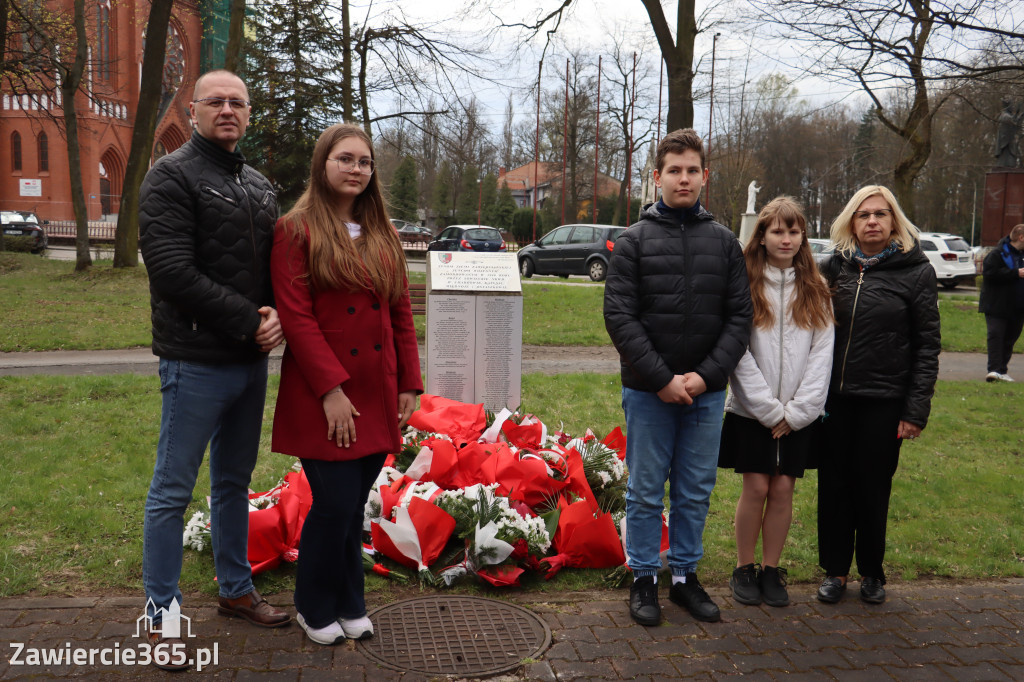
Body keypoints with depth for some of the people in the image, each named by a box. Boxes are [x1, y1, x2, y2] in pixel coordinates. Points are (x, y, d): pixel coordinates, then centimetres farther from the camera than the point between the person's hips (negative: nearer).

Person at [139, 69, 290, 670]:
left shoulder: (260, 186, 14)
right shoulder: (172, 176, -8)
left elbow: (280, 264, 15)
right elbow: (173, 271, -18)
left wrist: (278, 315, -7)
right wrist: (248, 320, -17)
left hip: (251, 361, 7)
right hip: (196, 364, -7)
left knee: (236, 480, 18)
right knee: (173, 490, 2)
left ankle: (236, 589, 32)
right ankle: (161, 613, 15)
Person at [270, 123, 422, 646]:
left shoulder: (382, 234, 13)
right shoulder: (296, 230, -5)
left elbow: (400, 313, 13)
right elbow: (296, 316, -12)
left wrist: (409, 383, 8)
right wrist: (331, 389, -16)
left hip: (377, 396, 5)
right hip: (323, 396, -5)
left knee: (354, 505, 12)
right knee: (336, 504, -3)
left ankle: (349, 604, 30)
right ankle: (314, 608, 21)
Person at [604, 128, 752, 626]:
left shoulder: (725, 243, 8)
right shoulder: (634, 240, 0)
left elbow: (740, 317, 4)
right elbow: (619, 315, -7)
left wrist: (706, 374, -10)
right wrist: (662, 379, -14)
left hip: (706, 392, 3)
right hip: (647, 392, -2)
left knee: (696, 492, 11)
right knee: (646, 492, 6)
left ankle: (685, 576, 26)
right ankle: (644, 578, 20)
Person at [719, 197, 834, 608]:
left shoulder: (815, 290, 8)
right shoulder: (746, 285, -1)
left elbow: (823, 352, 3)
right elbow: (739, 352, -6)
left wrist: (796, 411, -6)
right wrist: (769, 408, -10)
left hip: (799, 415, 2)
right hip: (752, 411, -2)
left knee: (783, 489, 3)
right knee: (756, 487, -3)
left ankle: (771, 570, 18)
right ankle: (744, 569, 14)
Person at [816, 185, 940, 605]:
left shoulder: (916, 272, -3)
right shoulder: (835, 266, 5)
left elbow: (927, 346, -3)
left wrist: (917, 410, -7)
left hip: (883, 401, -2)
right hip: (835, 397, 2)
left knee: (873, 488, 8)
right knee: (834, 485, 8)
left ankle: (871, 571, 27)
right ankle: (835, 569, 23)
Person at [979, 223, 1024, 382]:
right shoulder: (997, 254, -8)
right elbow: (989, 273, -22)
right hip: (997, 305, -7)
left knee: (1010, 338, 8)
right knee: (995, 335, -12)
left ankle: (1001, 370, 14)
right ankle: (994, 370, -15)